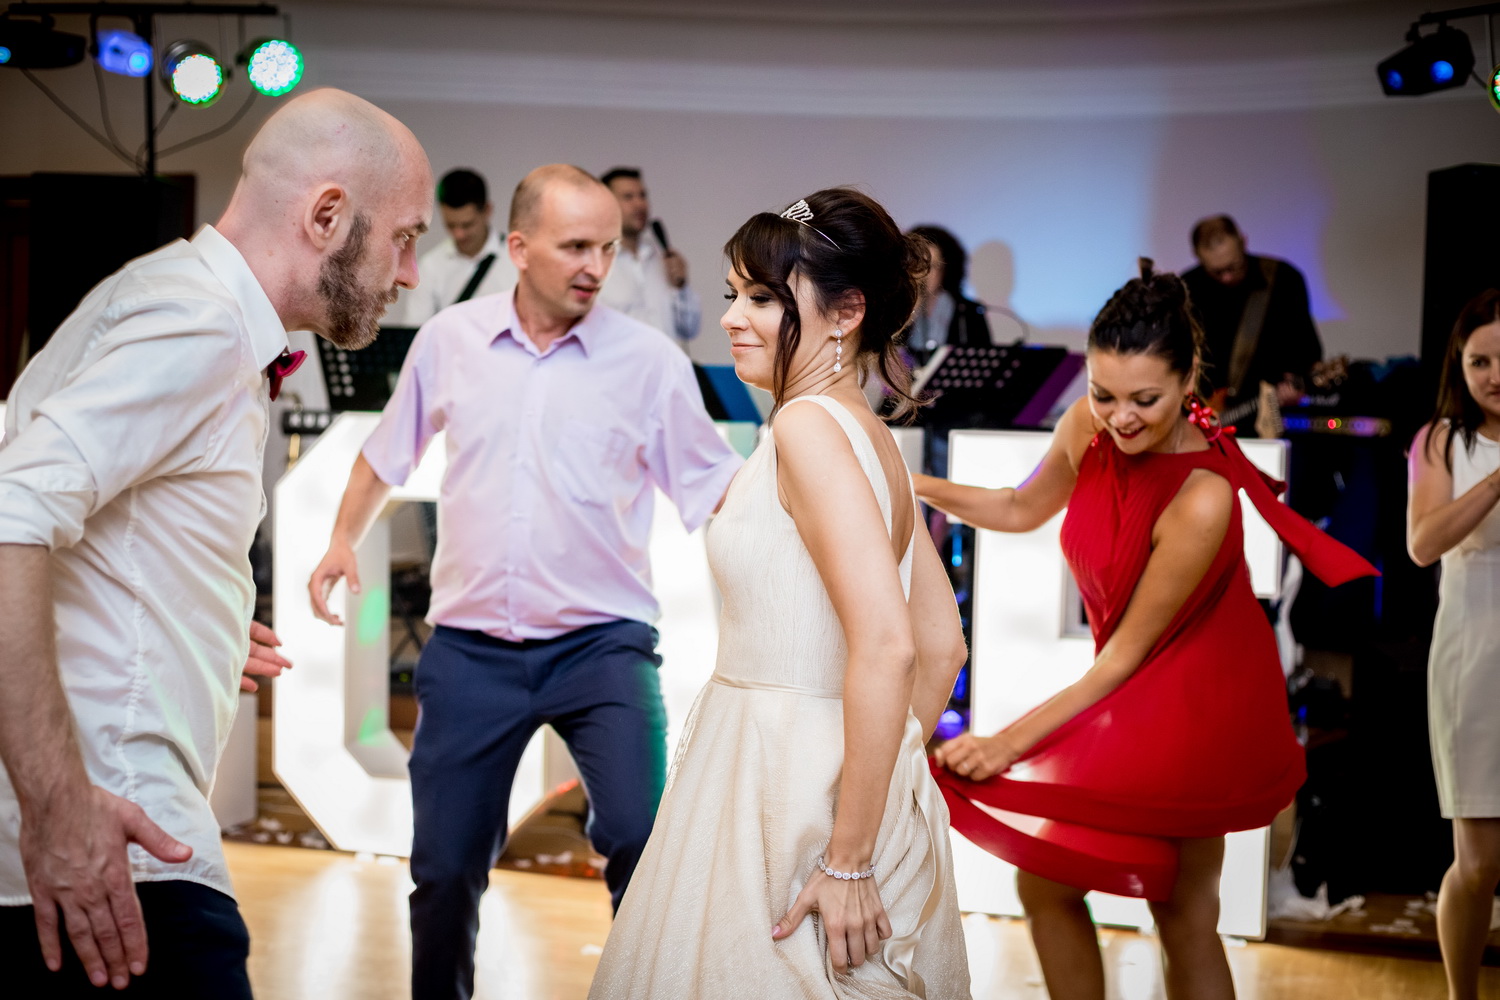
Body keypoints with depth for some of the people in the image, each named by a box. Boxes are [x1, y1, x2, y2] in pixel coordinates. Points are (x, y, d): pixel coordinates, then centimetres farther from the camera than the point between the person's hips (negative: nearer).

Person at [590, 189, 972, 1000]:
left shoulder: (808, 426, -17)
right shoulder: (869, 434, 11)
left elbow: (886, 646, -26)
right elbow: (941, 644, 15)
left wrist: (849, 861, -23)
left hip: (795, 795, -9)